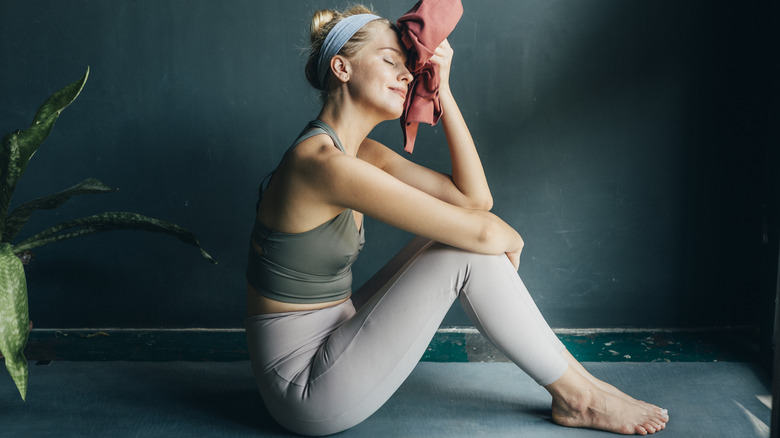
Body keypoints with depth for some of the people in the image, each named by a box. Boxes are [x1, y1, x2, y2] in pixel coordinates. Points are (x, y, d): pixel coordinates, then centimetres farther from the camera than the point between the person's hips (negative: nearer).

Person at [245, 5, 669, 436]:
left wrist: (442, 89, -3)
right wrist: (508, 239, -1)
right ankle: (574, 396, 3)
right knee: (469, 253, -15)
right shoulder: (322, 161, -24)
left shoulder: (361, 153, 6)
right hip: (305, 391, -9)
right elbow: (481, 231, -24)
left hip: (329, 345, 9)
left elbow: (474, 198, 0)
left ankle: (572, 370, 11)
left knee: (458, 239, 2)